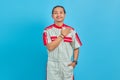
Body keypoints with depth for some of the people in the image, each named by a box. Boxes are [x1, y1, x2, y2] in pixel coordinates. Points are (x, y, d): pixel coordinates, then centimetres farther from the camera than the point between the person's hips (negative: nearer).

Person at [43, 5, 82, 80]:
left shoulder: (71, 30, 2)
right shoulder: (48, 30, -3)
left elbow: (76, 48, 7)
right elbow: (50, 47, -14)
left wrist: (74, 61, -5)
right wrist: (62, 35, -13)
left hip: (67, 65, 2)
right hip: (53, 66, -1)